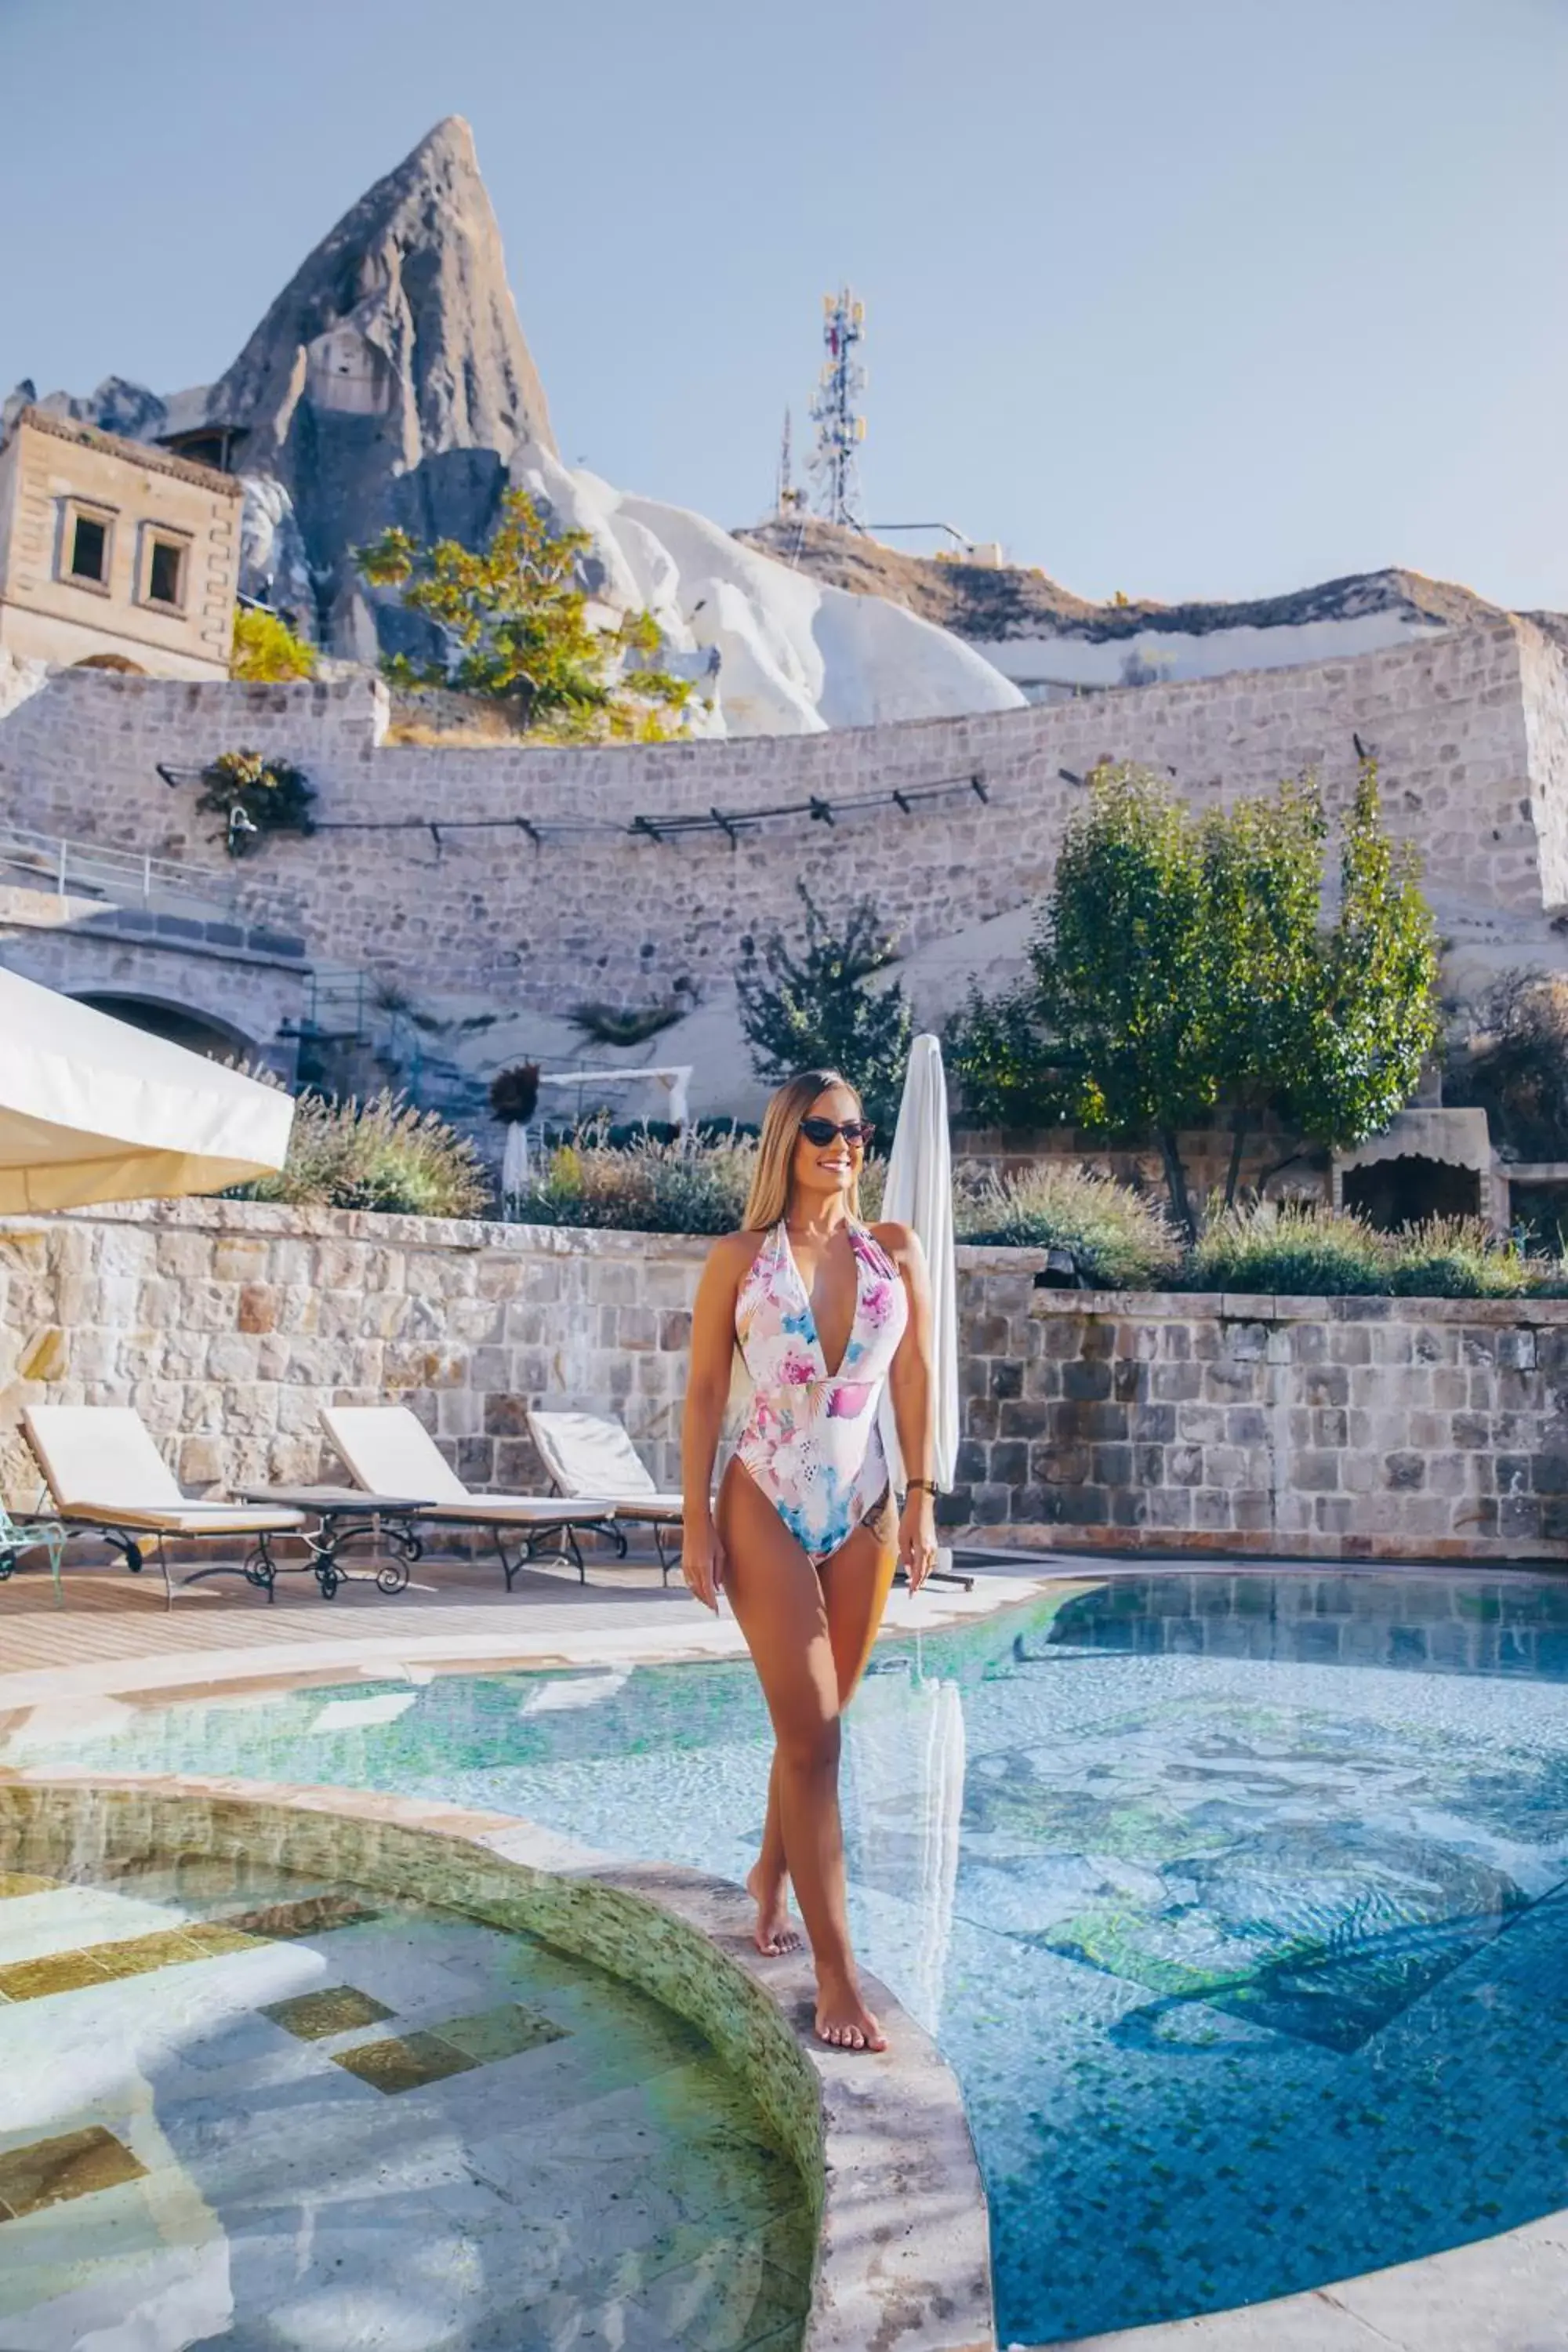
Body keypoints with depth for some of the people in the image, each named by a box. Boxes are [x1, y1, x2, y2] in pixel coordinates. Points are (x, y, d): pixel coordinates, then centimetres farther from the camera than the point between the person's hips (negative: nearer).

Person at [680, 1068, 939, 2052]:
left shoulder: (895, 1251, 5)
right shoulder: (740, 1258, 0)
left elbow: (916, 1381, 4)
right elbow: (706, 1393, 0)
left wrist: (922, 1499, -2)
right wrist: (698, 1522, -4)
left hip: (863, 1513, 3)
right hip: (766, 1510, -3)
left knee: (816, 1724, 13)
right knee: (812, 1733, -7)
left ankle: (774, 1869, 40)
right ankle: (837, 1971, -1)